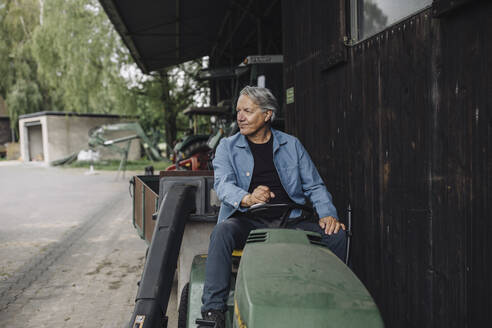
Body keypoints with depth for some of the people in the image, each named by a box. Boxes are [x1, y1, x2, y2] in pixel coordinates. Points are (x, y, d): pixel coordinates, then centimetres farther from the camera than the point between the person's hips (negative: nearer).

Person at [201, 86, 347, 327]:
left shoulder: (291, 145, 15)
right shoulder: (227, 147, 10)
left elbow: (314, 186, 13)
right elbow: (223, 184, -8)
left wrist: (327, 214, -7)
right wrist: (247, 198, -31)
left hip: (288, 222, 2)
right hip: (247, 222, -1)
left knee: (336, 235, -19)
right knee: (223, 231, -34)